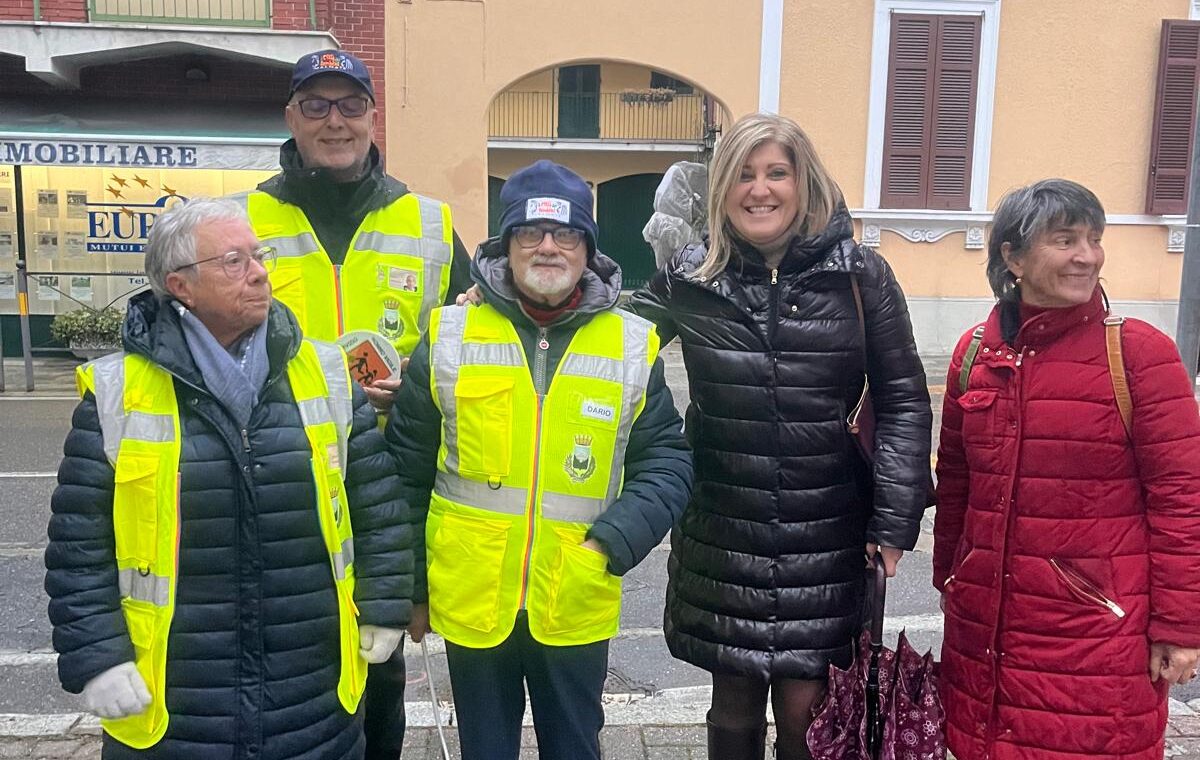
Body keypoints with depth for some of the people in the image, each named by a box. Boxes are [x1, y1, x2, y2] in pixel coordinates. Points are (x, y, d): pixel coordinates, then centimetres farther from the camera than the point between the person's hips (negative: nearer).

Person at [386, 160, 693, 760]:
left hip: (576, 608, 0)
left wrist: (612, 545, -14)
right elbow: (408, 469, 3)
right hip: (470, 603, 0)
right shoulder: (450, 336, -3)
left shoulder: (633, 346, -2)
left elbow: (667, 461, 1)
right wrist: (411, 588, 6)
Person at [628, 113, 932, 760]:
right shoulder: (689, 278, 0)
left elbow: (903, 399, 0)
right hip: (722, 535, 1)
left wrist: (894, 520, -4)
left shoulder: (860, 276, -4)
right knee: (735, 707, 14)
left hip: (825, 536, -1)